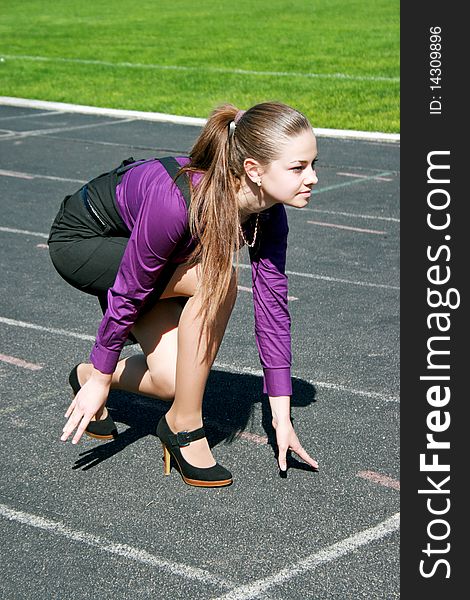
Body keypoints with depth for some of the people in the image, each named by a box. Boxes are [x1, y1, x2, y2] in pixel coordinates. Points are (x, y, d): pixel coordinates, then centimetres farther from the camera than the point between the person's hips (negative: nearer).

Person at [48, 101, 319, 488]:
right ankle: (184, 426, -13)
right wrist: (101, 377, -14)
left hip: (137, 242, 6)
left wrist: (282, 415, -12)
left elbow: (272, 303, -13)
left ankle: (88, 376, 23)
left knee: (174, 382, -8)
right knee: (216, 278, -29)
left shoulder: (268, 211, -19)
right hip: (82, 239, -6)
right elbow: (128, 293, -27)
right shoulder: (179, 201, -39)